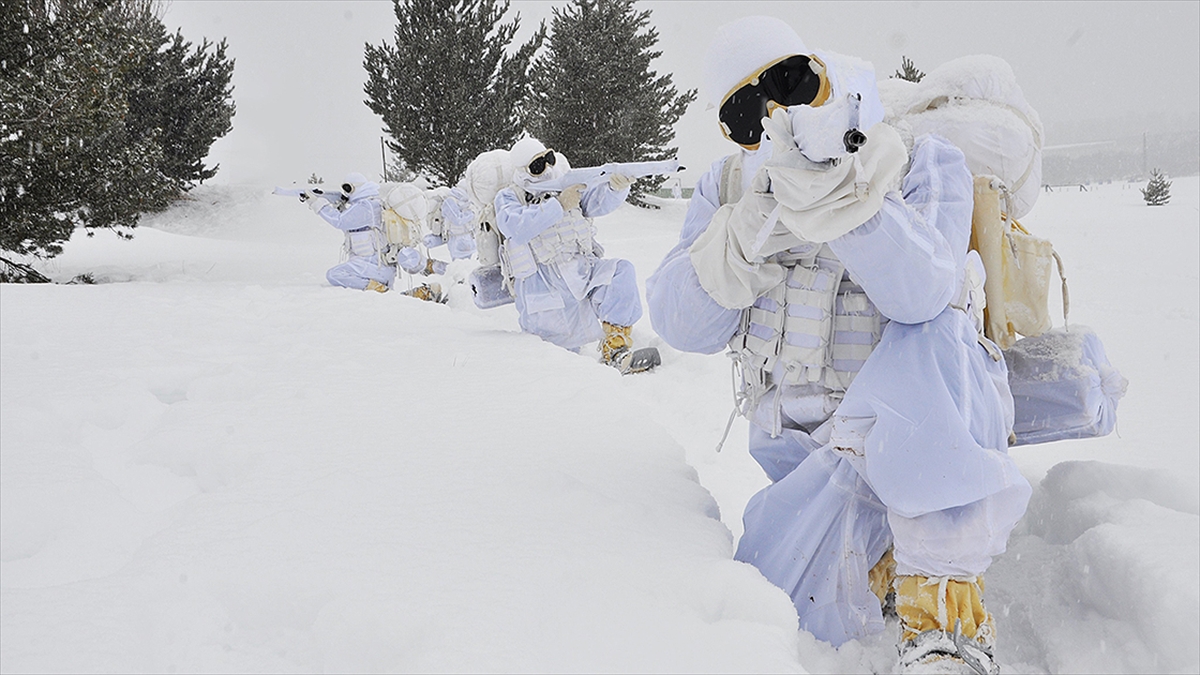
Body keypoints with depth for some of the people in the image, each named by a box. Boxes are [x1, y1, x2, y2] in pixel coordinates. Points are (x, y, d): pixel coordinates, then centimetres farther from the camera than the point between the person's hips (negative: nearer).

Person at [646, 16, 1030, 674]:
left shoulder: (921, 164, -5)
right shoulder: (728, 188, 6)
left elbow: (920, 293, -25)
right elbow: (681, 325, -6)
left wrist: (832, 193, -38)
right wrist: (748, 238, -22)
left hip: (920, 425, -3)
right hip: (804, 446, 3)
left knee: (928, 337, -36)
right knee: (809, 608, -20)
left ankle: (946, 617, -31)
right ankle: (881, 552, 14)